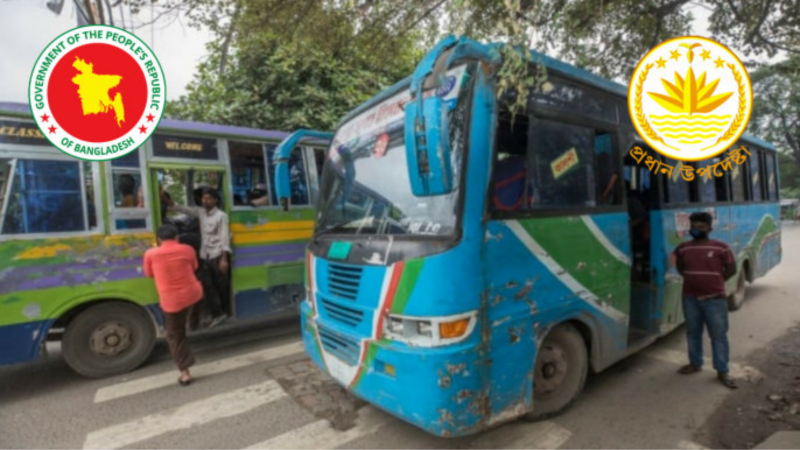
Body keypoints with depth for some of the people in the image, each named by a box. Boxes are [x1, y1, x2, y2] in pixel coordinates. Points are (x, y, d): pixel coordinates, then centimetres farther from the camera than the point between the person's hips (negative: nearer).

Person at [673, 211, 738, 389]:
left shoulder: (721, 247, -6)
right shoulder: (682, 249, 3)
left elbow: (731, 269, 1)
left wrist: (715, 282, 2)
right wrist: (694, 280, 7)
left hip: (715, 299, -3)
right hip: (690, 298, 3)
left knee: (719, 335, 4)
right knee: (693, 332, 15)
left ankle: (722, 371, 16)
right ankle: (695, 363, 30)